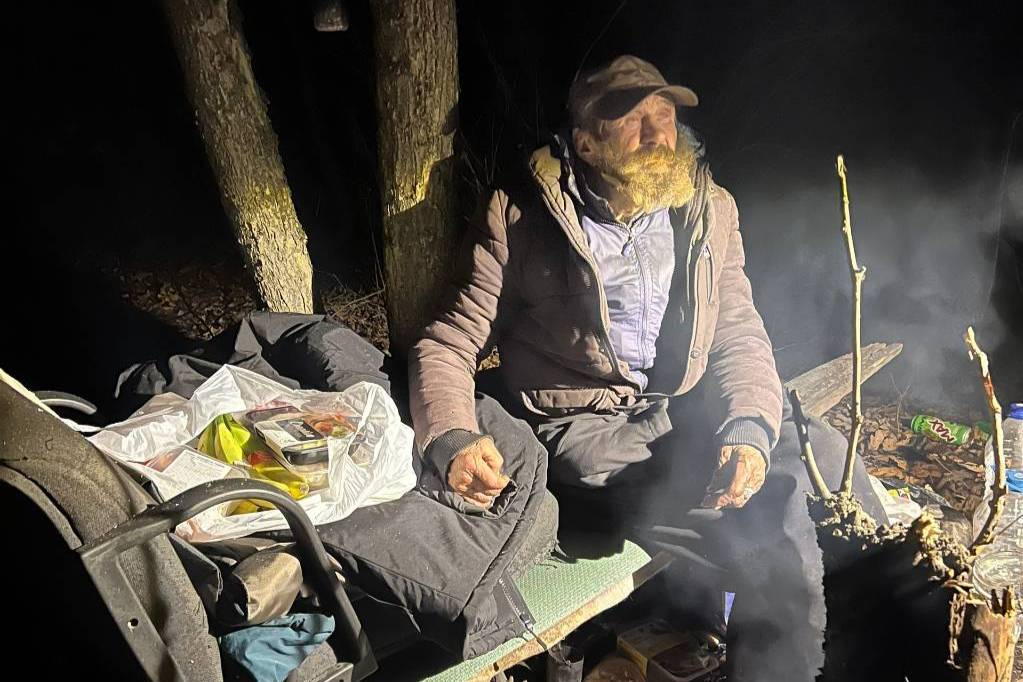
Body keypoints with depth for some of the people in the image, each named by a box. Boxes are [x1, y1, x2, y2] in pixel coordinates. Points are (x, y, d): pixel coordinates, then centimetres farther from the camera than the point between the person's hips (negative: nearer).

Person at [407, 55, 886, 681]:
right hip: (585, 430, -5)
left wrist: (749, 429, -15)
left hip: (692, 415, 5)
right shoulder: (521, 218, -2)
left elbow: (740, 335, 7)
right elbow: (446, 346, -2)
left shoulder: (711, 211, 10)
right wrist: (454, 440, -23)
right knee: (778, 535, -24)